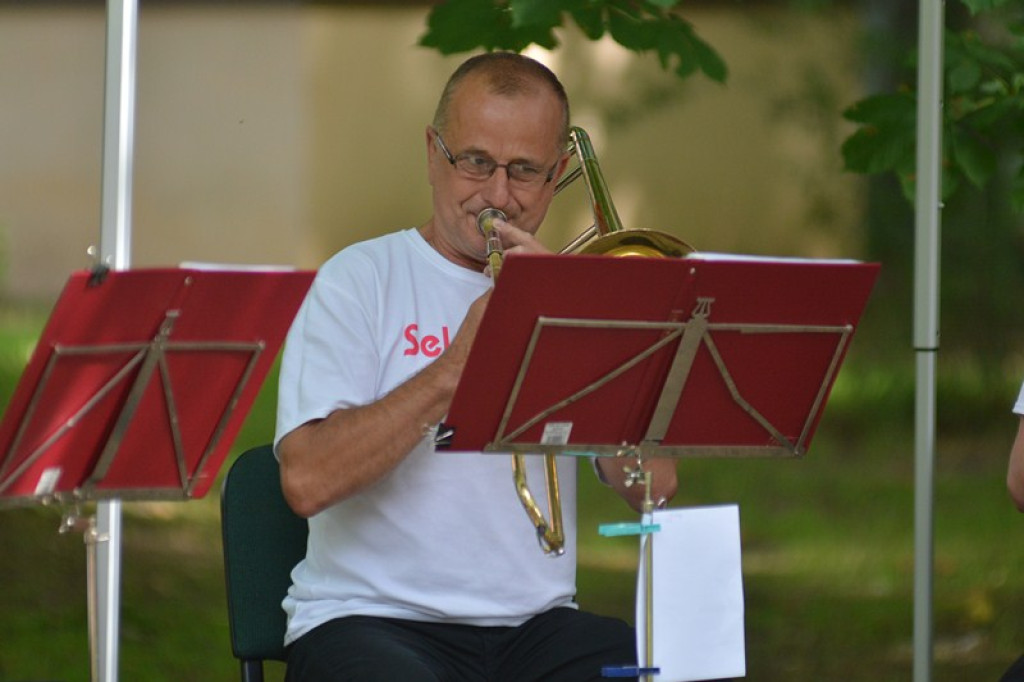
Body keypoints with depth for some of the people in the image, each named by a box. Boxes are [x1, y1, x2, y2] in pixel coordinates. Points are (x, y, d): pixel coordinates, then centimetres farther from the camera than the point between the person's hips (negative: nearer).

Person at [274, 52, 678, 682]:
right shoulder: (361, 281, 3)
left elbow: (655, 486, 1)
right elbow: (307, 481, -13)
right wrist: (454, 368, -17)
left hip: (537, 624, 4)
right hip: (373, 620, -4)